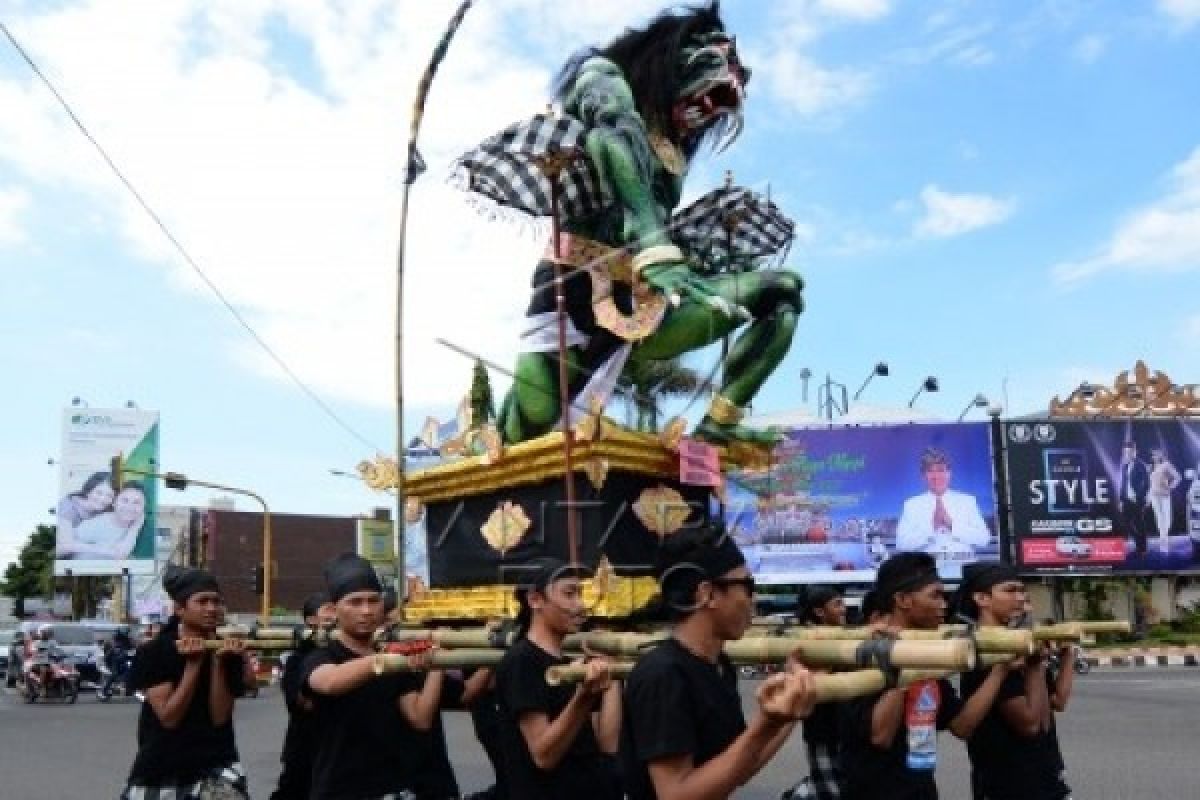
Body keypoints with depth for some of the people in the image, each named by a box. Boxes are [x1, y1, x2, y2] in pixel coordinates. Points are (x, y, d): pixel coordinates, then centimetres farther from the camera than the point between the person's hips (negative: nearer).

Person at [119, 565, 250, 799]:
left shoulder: (227, 650, -2)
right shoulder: (153, 652, -9)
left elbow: (220, 717, -8)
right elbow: (168, 717, -15)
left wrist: (218, 663, -18)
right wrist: (193, 664, -22)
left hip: (215, 766, 1)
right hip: (160, 767, 0)